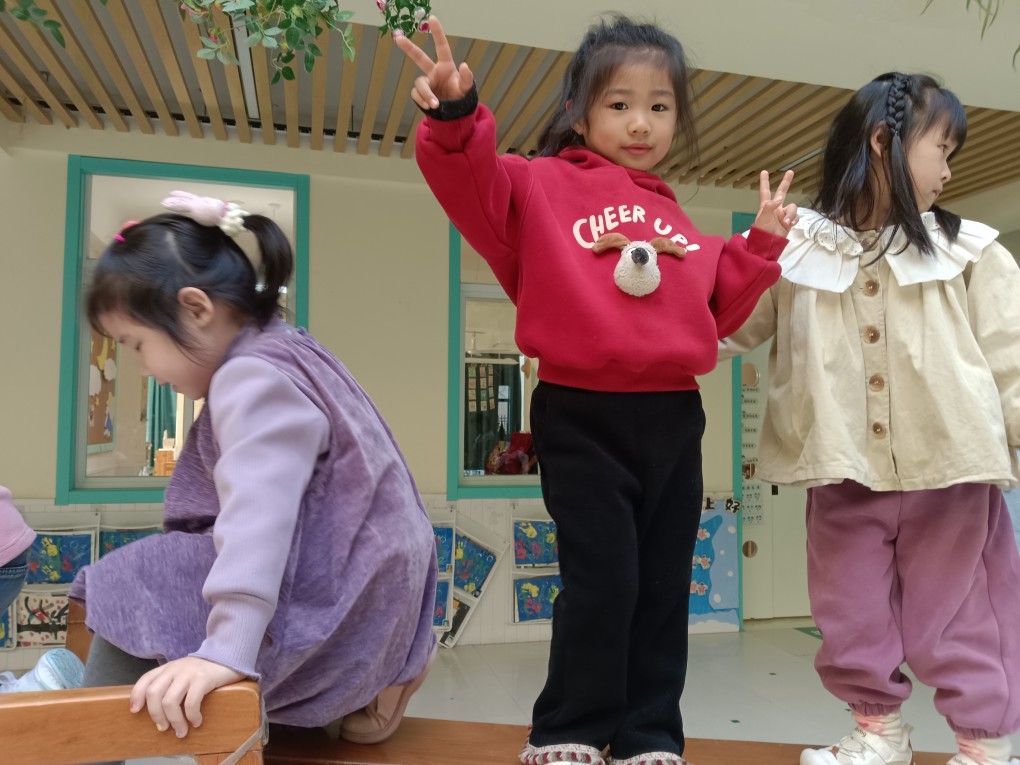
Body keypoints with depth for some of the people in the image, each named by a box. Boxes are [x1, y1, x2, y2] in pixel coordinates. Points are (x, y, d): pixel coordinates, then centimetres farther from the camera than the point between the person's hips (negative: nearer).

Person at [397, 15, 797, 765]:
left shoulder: (677, 220, 19)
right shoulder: (543, 186, 2)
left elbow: (714, 312, 22)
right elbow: (476, 185, -16)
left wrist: (761, 246, 15)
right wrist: (455, 119, -33)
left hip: (673, 420, 6)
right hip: (583, 419, -6)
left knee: (665, 589, 11)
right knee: (603, 583, -6)